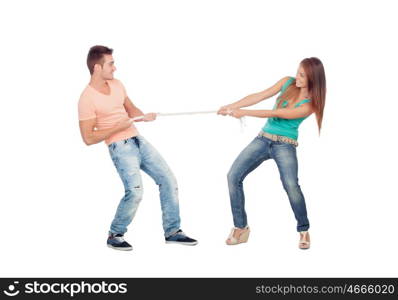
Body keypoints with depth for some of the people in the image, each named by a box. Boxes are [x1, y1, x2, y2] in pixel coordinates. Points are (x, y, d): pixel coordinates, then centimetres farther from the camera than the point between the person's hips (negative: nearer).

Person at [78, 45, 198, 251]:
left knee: (168, 180, 5)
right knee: (135, 191, -21)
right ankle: (115, 235, 2)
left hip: (138, 140, 8)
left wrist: (144, 117, -3)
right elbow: (88, 138, -14)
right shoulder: (87, 99, -14)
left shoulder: (116, 84, 8)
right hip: (120, 148, -8)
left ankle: (172, 232, 16)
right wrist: (116, 128, -18)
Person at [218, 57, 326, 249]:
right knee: (233, 176, -9)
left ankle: (304, 231, -4)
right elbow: (259, 96, 2)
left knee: (291, 185, -27)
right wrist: (232, 106, -8)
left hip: (285, 145, -5)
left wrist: (244, 112, -19)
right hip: (263, 138, 5)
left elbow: (276, 114, -18)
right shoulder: (287, 82, 2)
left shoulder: (310, 104, -13)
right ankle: (240, 228, 2)